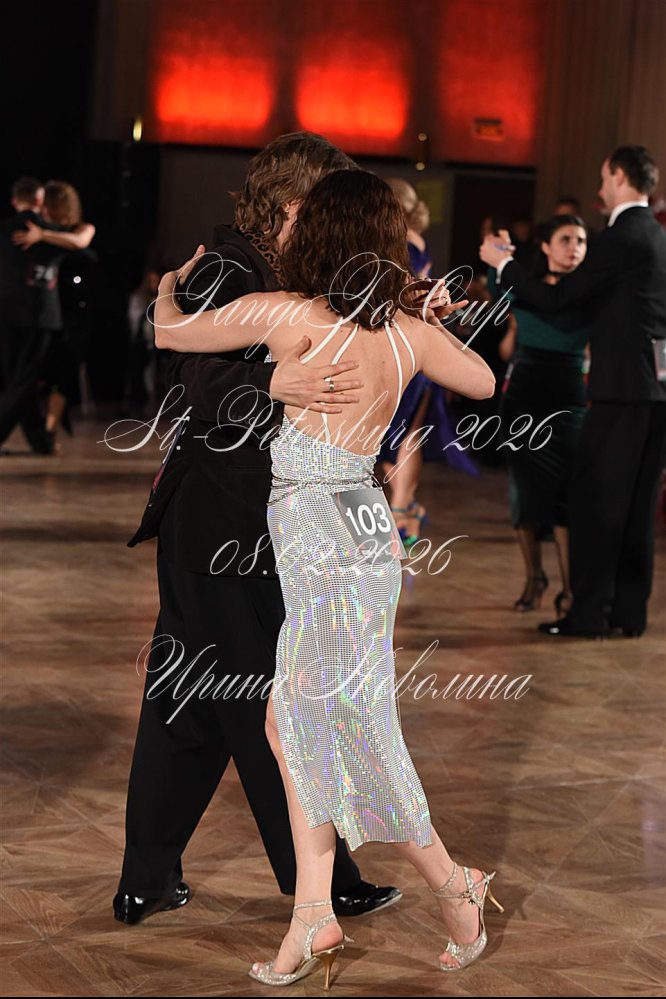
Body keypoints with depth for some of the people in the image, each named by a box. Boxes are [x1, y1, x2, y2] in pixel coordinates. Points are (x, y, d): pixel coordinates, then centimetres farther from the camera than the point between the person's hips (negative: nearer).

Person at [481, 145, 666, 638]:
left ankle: (589, 611, -1)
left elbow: (557, 299, -11)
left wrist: (502, 262, 1)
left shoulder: (621, 238, -12)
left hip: (623, 386, -8)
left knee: (595, 499, -3)